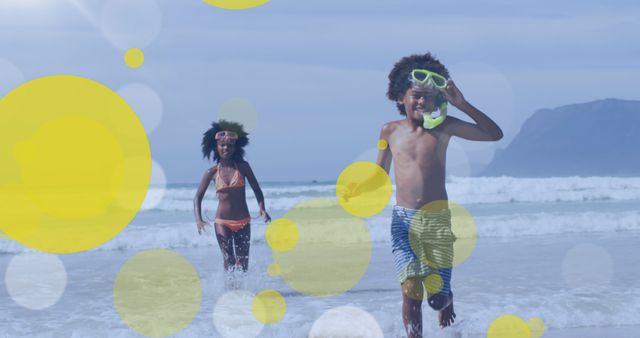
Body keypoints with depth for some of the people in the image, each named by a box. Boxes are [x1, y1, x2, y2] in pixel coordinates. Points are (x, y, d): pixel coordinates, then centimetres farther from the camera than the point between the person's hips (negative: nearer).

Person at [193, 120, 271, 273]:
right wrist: (198, 219, -14)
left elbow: (257, 190, 4)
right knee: (229, 260, -11)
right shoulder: (212, 172, -2)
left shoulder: (243, 167, -1)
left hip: (243, 222, 1)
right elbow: (198, 197, 1)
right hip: (222, 222, -1)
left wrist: (262, 209, -13)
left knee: (243, 263, 6)